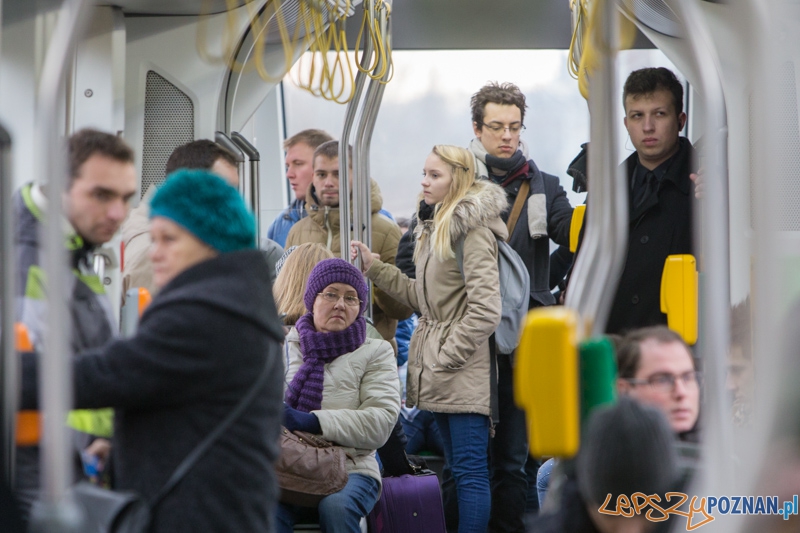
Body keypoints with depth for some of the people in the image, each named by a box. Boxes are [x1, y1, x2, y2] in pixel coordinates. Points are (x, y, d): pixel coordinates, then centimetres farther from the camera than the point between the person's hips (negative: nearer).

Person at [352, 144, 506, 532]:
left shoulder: (473, 231, -13)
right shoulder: (434, 227, 17)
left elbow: (485, 310, -19)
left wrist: (447, 356, -16)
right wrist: (373, 267, 15)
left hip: (464, 370, -10)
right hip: (438, 370, 10)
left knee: (470, 471, -9)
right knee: (457, 468, 13)